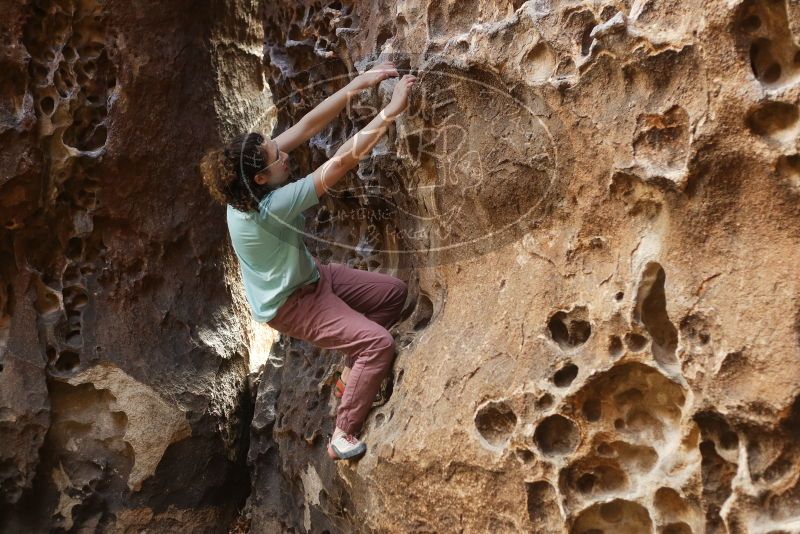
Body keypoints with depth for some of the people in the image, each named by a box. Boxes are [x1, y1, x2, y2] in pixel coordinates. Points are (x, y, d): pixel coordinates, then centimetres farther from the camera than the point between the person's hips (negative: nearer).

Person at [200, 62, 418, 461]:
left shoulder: (250, 182, -13)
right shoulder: (271, 207, -36)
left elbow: (307, 126, -13)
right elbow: (342, 161, -39)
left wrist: (358, 84, -19)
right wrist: (392, 110, -36)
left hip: (308, 274, 9)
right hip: (289, 302, -9)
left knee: (394, 292, 6)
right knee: (379, 344, -20)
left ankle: (353, 372, 21)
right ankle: (343, 436, -4)